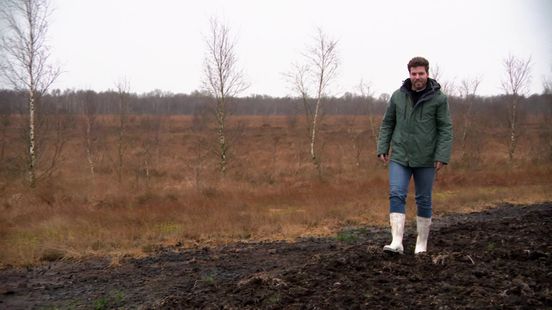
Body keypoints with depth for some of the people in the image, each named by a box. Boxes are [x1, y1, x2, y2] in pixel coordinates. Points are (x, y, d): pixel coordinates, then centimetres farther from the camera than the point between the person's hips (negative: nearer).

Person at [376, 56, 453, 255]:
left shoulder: (438, 98, -4)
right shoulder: (398, 96, 4)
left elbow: (445, 129, -6)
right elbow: (387, 124, 10)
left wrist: (442, 156, -14)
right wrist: (382, 148, 3)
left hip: (425, 159, -1)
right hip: (399, 157, 2)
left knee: (424, 201, 7)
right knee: (396, 195, -13)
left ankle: (422, 245, 19)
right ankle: (397, 242, -16)